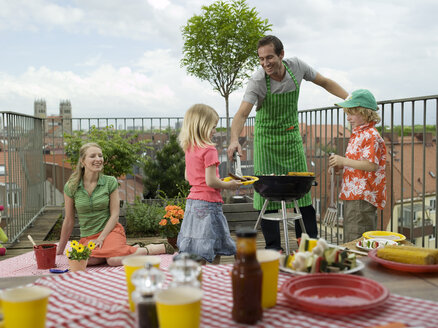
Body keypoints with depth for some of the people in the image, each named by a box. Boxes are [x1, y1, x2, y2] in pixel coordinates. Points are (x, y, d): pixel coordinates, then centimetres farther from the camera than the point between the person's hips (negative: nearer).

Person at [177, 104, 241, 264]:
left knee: (194, 252, 13)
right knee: (214, 254, -2)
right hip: (208, 204, -8)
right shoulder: (209, 150, -15)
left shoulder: (189, 149, 9)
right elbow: (210, 181, -20)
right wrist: (229, 185, -3)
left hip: (192, 202, 8)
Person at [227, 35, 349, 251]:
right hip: (266, 139, -3)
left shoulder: (297, 66, -11)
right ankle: (273, 247, 5)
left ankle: (309, 240, 15)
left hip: (292, 136, 3)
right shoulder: (257, 82, -21)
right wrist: (234, 140, -51)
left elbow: (325, 82, 6)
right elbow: (242, 114, -33)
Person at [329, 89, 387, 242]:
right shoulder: (357, 133, 16)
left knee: (356, 240, -7)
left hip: (362, 196, -10)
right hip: (352, 195, 10)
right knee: (350, 241, 16)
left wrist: (344, 161, -21)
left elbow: (372, 165, -23)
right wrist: (340, 165, 9)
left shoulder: (370, 135, -14)